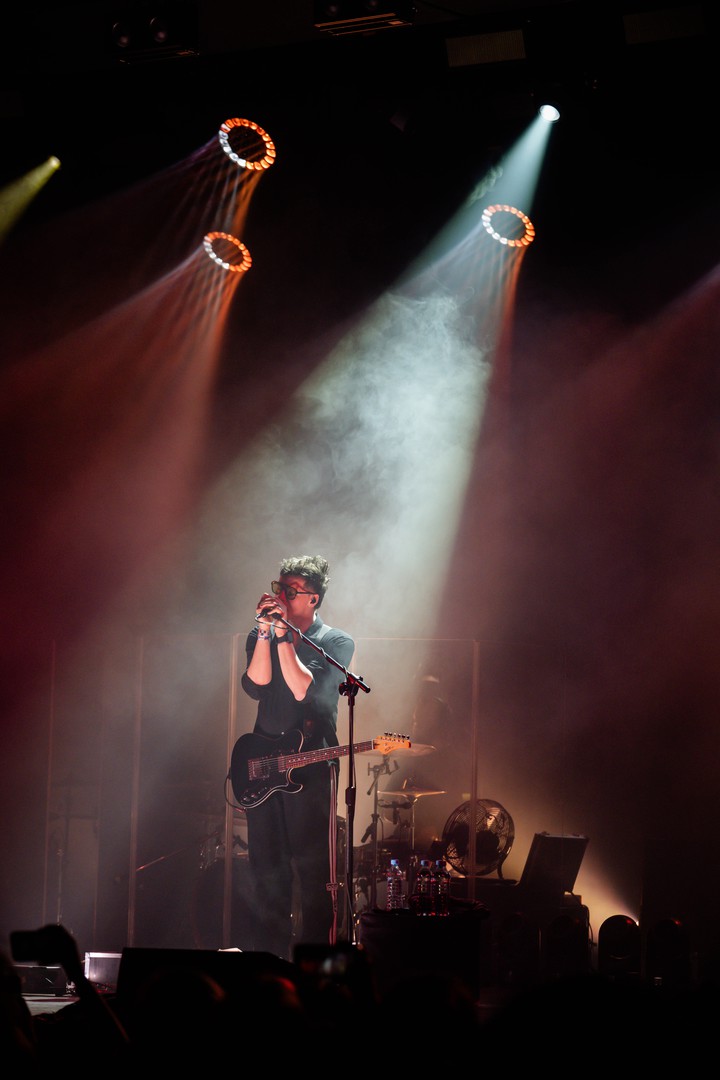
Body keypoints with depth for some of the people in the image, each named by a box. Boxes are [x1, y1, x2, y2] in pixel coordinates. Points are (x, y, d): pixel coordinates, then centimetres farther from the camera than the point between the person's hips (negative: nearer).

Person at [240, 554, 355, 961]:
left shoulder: (337, 642, 0)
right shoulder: (261, 636, 13)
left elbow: (305, 691, -15)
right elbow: (255, 686, -5)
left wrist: (284, 637, -15)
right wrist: (266, 632, -12)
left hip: (311, 768, -4)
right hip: (261, 763, 4)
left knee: (313, 869, -7)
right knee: (267, 870, 5)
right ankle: (271, 956, 11)